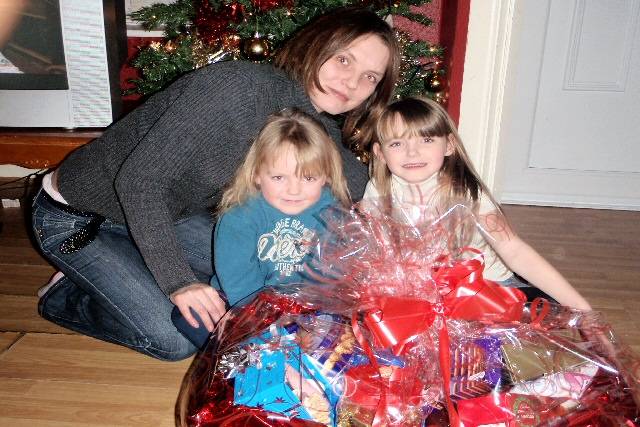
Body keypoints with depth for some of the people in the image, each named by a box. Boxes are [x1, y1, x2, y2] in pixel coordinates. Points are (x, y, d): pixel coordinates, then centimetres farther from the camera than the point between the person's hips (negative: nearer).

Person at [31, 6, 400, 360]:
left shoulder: (320, 132, -5)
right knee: (177, 341, -15)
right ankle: (63, 297, 9)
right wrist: (177, 280, -33)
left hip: (161, 211, 7)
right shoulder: (240, 85, -31)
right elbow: (138, 179, -30)